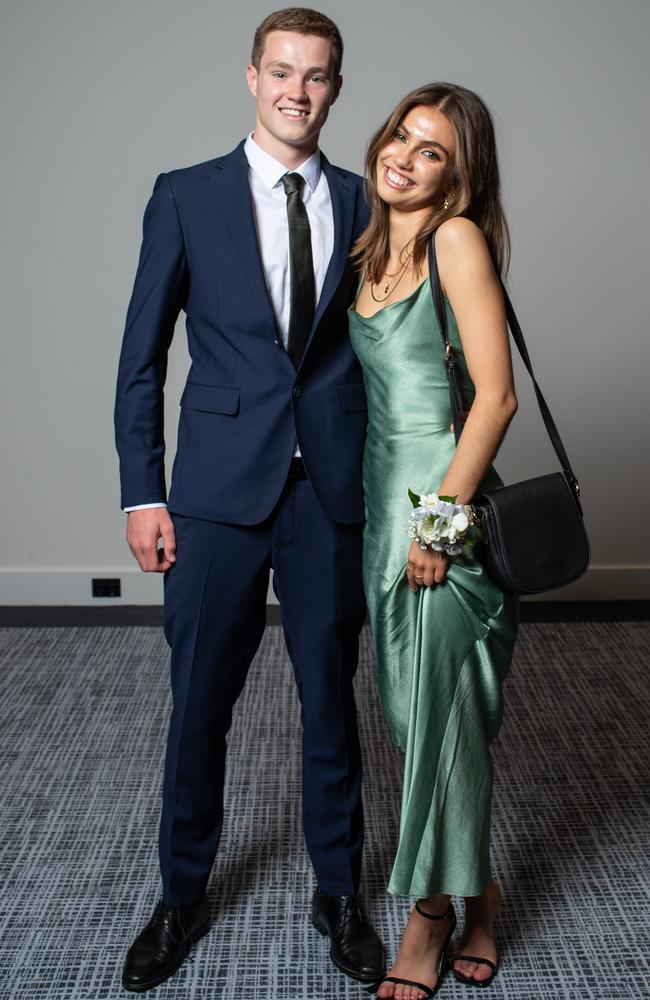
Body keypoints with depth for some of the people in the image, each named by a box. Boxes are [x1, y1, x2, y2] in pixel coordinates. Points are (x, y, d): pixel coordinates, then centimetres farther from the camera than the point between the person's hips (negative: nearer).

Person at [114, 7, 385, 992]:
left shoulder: (363, 203, 8)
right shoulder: (186, 197, 3)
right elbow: (142, 355, 2)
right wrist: (142, 492, -4)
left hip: (332, 493, 1)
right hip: (221, 488, -1)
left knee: (331, 697, 12)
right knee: (199, 703, 8)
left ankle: (338, 891, 32)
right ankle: (183, 896, 30)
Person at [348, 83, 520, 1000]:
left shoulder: (458, 238, -9)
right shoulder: (372, 250, 13)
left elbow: (496, 393, -16)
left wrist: (442, 518, -17)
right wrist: (397, 515, 13)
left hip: (443, 511, -7)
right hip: (383, 501, 7)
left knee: (438, 714, 1)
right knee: (413, 711, 12)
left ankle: (433, 913, 20)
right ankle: (473, 896, 29)